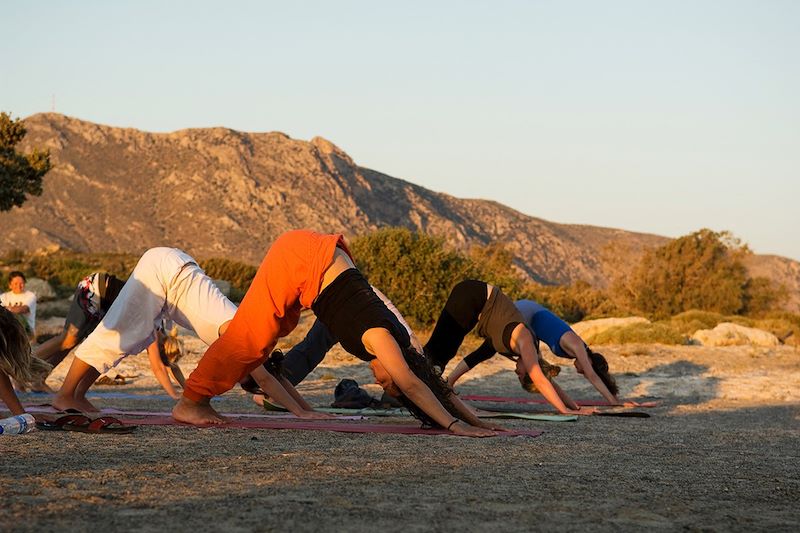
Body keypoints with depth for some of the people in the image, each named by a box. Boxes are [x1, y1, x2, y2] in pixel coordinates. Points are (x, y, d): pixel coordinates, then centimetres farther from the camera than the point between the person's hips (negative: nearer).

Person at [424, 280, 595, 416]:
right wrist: (565, 410, -25)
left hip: (477, 300, 7)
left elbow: (544, 381, 10)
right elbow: (540, 381, -24)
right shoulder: (525, 342, -19)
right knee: (438, 350, -7)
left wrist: (574, 407, 7)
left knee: (445, 351, 11)